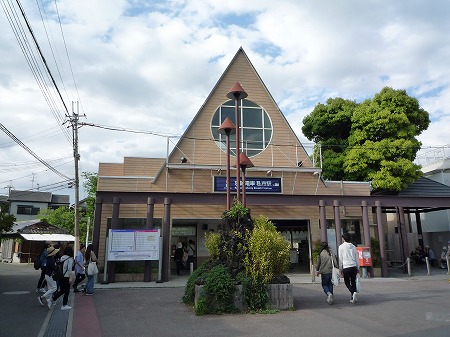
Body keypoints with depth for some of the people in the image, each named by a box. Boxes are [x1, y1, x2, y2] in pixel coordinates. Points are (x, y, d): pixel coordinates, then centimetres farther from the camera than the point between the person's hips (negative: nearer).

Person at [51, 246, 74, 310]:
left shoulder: (61, 258, 7)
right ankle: (64, 306, 11)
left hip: (60, 276, 7)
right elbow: (69, 268, -18)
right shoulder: (70, 259, -13)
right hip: (66, 277, -7)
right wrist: (70, 277, -14)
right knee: (66, 291, 6)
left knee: (62, 290, 21)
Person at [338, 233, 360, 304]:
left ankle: (353, 293, -19)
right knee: (353, 282, 10)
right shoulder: (353, 247, 9)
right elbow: (357, 258, 13)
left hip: (346, 267, -4)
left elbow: (340, 259, -3)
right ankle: (353, 298, 9)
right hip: (354, 266, 4)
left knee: (347, 282, 5)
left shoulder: (341, 247, -3)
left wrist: (340, 269, 3)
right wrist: (358, 268, 19)